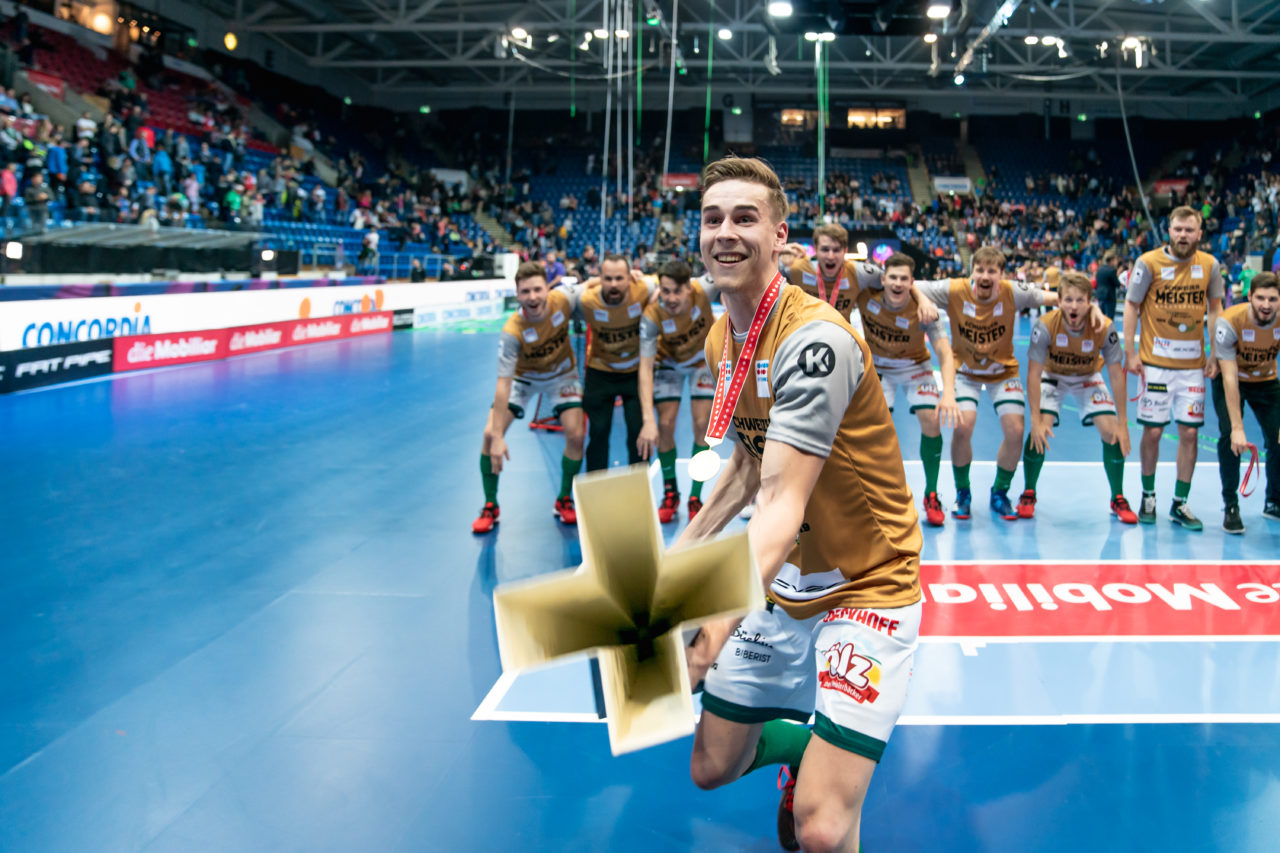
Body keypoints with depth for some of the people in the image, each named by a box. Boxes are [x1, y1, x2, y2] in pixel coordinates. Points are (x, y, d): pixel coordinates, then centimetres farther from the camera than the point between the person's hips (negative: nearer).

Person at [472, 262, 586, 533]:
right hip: (523, 376, -2)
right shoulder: (512, 332, -35)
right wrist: (498, 438, -37)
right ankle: (490, 506, 6)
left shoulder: (563, 300, -29)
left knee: (575, 435, -13)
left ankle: (564, 501, 11)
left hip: (561, 374, 2)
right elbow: (503, 384, -34)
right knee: (489, 434, -14)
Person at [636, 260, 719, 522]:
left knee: (702, 424, -6)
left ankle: (696, 497, 7)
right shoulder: (652, 316, -35)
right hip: (669, 361, 0)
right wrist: (648, 420, -44)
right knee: (665, 424, -6)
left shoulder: (703, 292, -35)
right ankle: (670, 494, 15)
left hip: (703, 358, 0)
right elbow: (645, 367, -35)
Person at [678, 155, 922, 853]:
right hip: (781, 584, 8)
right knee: (712, 769, 16)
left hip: (866, 587, -7)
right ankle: (805, 749, 43)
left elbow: (782, 505, -35)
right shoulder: (722, 337, 1)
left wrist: (709, 633, -46)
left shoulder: (816, 339, -26)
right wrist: (683, 549, 10)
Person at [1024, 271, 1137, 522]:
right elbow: (1033, 373, -25)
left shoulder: (1104, 327, -29)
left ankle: (1118, 499, 5)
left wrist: (1122, 423, -18)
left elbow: (1116, 374, -18)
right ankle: (1028, 495, 1)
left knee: (1111, 431, -13)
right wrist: (1036, 421, -28)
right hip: (1052, 375, -1)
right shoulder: (1045, 325, -32)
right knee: (1040, 430, -20)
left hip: (1088, 377, 1)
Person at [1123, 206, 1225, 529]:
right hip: (1155, 361, -2)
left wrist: (1215, 355, 4)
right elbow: (1131, 306, 0)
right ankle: (1148, 497, 19)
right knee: (1152, 431, 0)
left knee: (1189, 433, 1)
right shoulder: (1148, 262, -6)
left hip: (1193, 364, 2)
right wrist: (1130, 353, -6)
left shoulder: (1210, 265, 2)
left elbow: (1215, 308, 11)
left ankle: (1180, 505, 13)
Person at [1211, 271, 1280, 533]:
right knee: (1229, 436, -20)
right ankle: (1230, 506, -7)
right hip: (1230, 381, -3)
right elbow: (1230, 378, -31)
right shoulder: (1229, 322, -32)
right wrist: (1237, 428, -35)